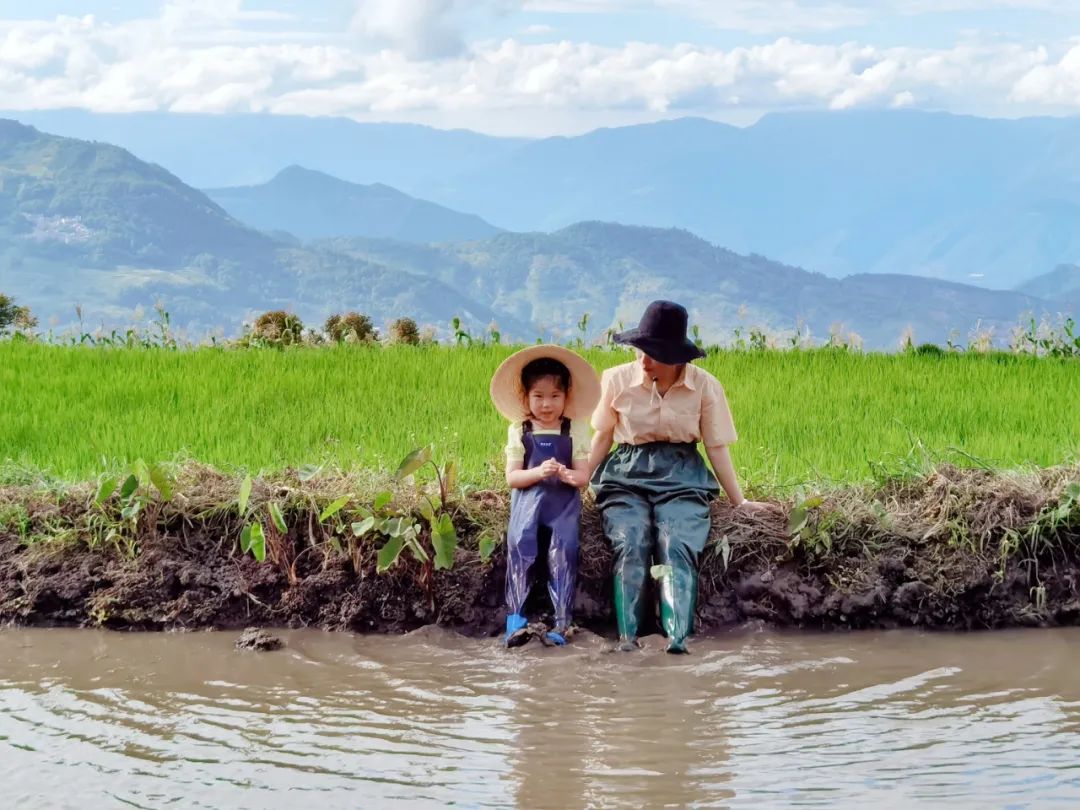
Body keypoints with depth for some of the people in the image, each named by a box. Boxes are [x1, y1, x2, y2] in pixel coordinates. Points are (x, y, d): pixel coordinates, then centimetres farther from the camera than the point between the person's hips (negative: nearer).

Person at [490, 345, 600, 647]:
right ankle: (516, 620, -14)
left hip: (564, 503, -1)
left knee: (563, 552, -15)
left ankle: (562, 622, -14)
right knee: (520, 550, -15)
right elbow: (512, 477, 1)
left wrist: (567, 475, -21)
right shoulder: (519, 431, 7)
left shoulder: (576, 431, 6)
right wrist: (538, 472, -18)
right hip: (527, 502, 1)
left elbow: (584, 477, 2)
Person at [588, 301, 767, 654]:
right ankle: (627, 637, -38)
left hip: (682, 478, -1)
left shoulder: (705, 386, 2)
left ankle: (677, 637, -44)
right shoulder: (617, 380, 3)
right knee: (631, 546, -27)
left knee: (677, 547, -28)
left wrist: (739, 501, 8)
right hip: (627, 475, 1)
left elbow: (716, 447, 8)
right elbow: (602, 437, 13)